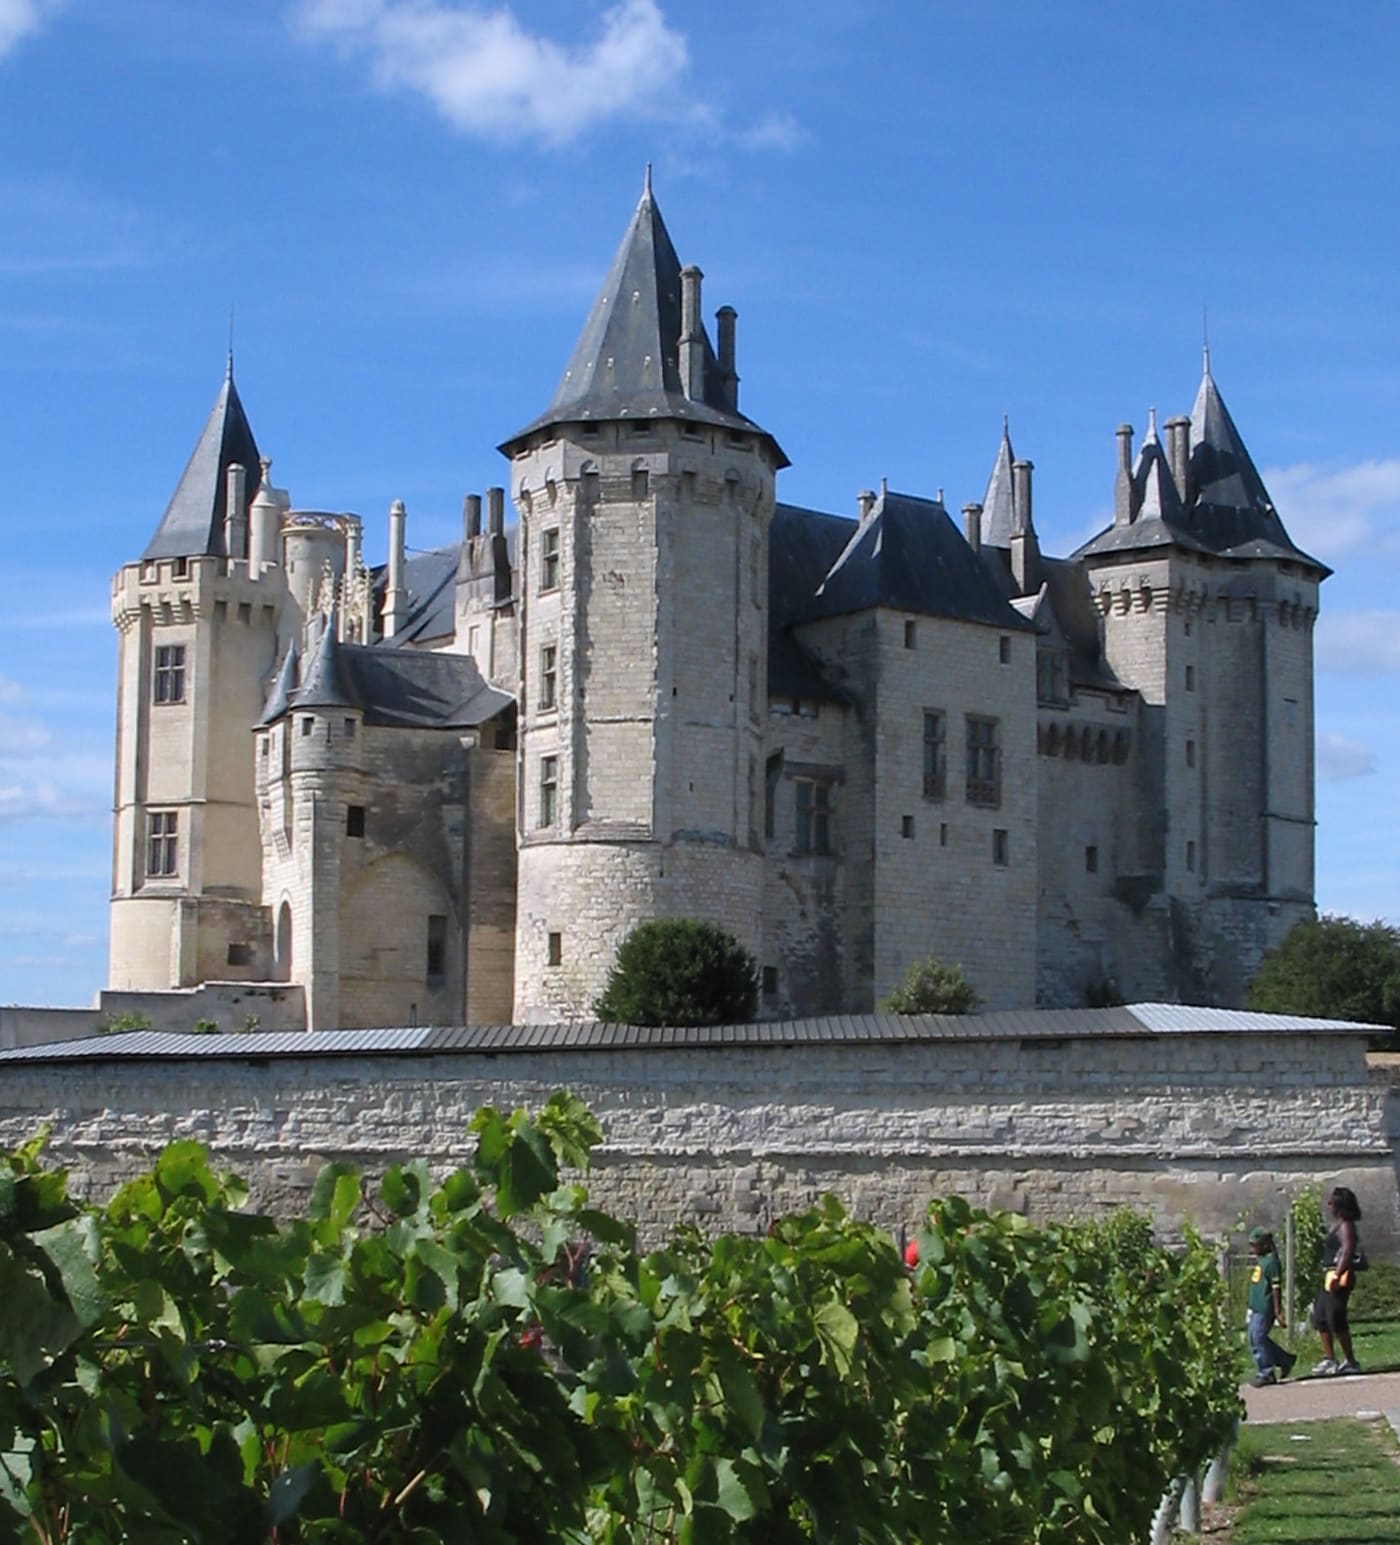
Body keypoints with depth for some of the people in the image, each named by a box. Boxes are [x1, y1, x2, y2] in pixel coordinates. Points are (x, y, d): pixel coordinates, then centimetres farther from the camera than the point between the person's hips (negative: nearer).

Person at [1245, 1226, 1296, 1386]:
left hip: (1265, 1308, -10)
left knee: (1258, 1338, -7)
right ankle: (1285, 1359, 24)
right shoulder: (1260, 1261, 13)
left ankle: (1266, 1373, 3)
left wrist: (1278, 1311, -18)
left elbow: (1276, 1288, -16)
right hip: (1256, 1307, 10)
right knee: (1255, 1339, 13)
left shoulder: (1271, 1261, -15)